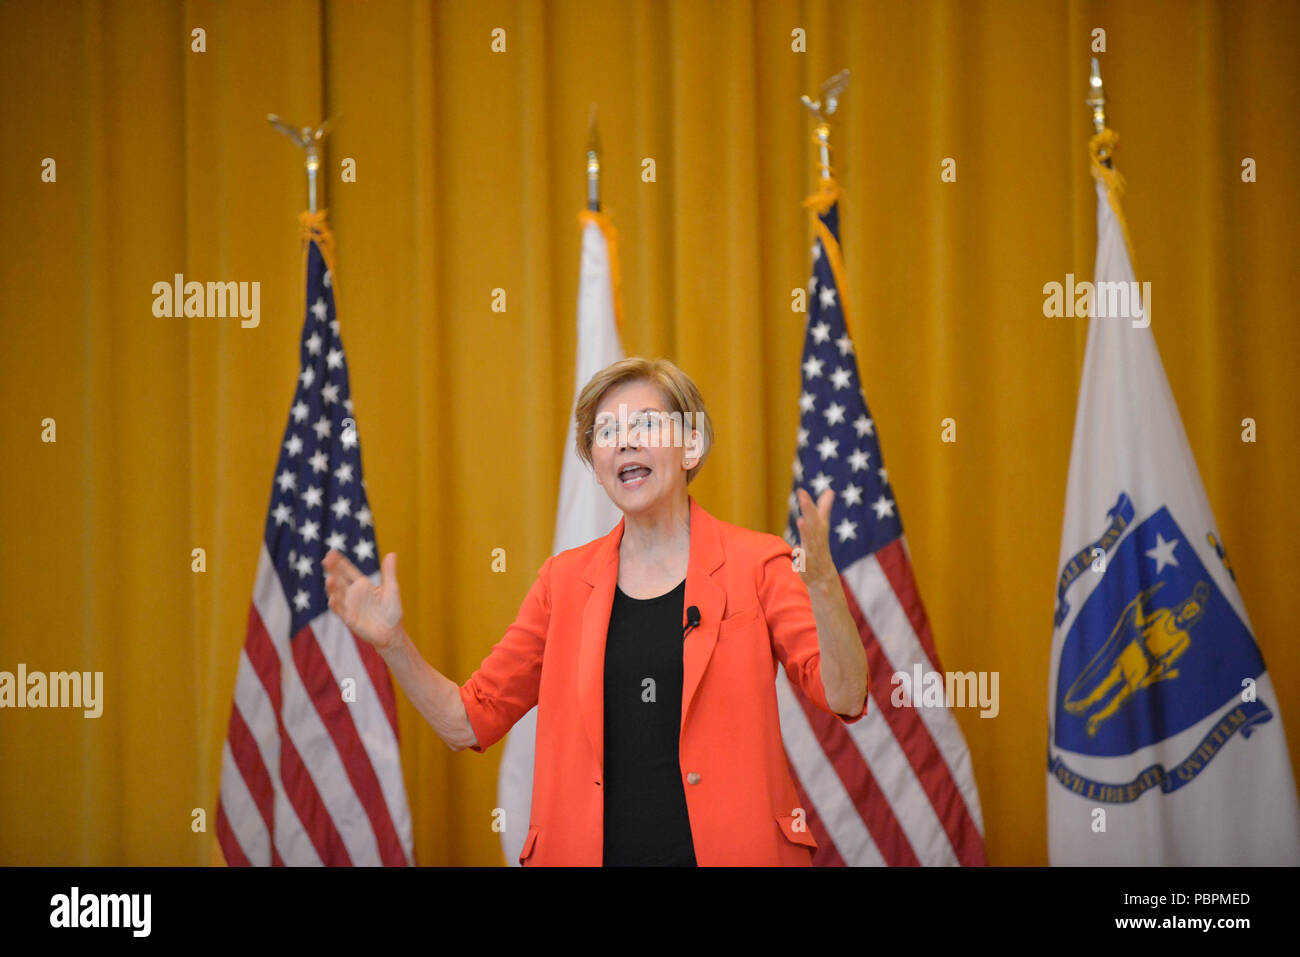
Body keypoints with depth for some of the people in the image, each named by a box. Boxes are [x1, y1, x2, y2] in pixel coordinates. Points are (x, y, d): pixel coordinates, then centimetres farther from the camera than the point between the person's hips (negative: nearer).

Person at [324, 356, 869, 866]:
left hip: (731, 848, -2)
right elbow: (470, 720, 10)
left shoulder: (755, 563, 0)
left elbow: (844, 697, -12)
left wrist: (821, 583, -28)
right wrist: (393, 643, -5)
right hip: (589, 849, 3)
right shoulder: (565, 580, 9)